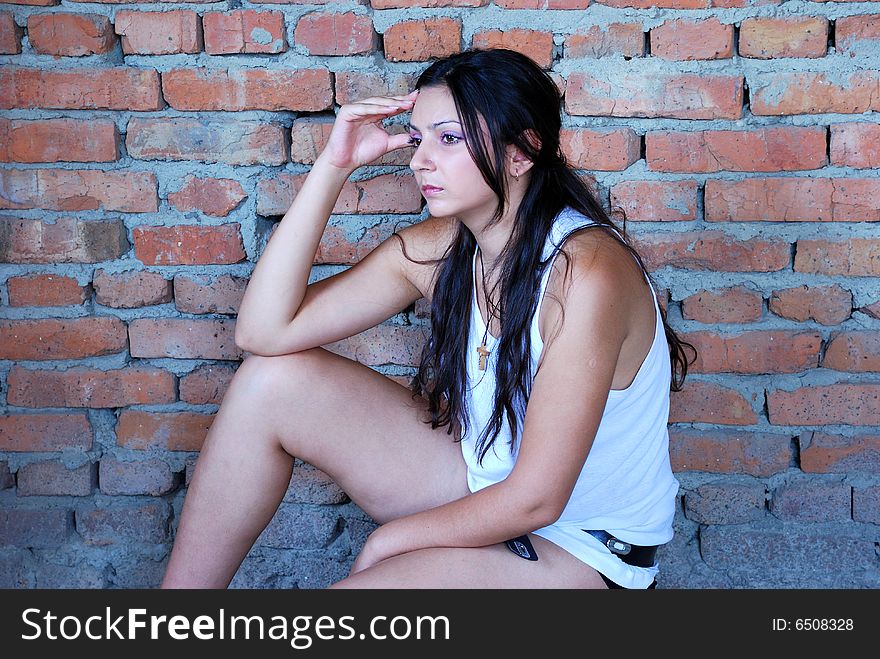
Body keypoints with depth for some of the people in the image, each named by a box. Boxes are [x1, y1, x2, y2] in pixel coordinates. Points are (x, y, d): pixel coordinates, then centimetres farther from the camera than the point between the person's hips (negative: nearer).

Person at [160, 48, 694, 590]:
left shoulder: (585, 271, -27)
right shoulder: (440, 249, -7)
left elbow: (536, 499, -25)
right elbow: (266, 331, -12)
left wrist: (383, 544, -11)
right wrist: (334, 166, -16)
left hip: (582, 550, -6)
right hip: (484, 483, 7)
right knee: (272, 379, -7)